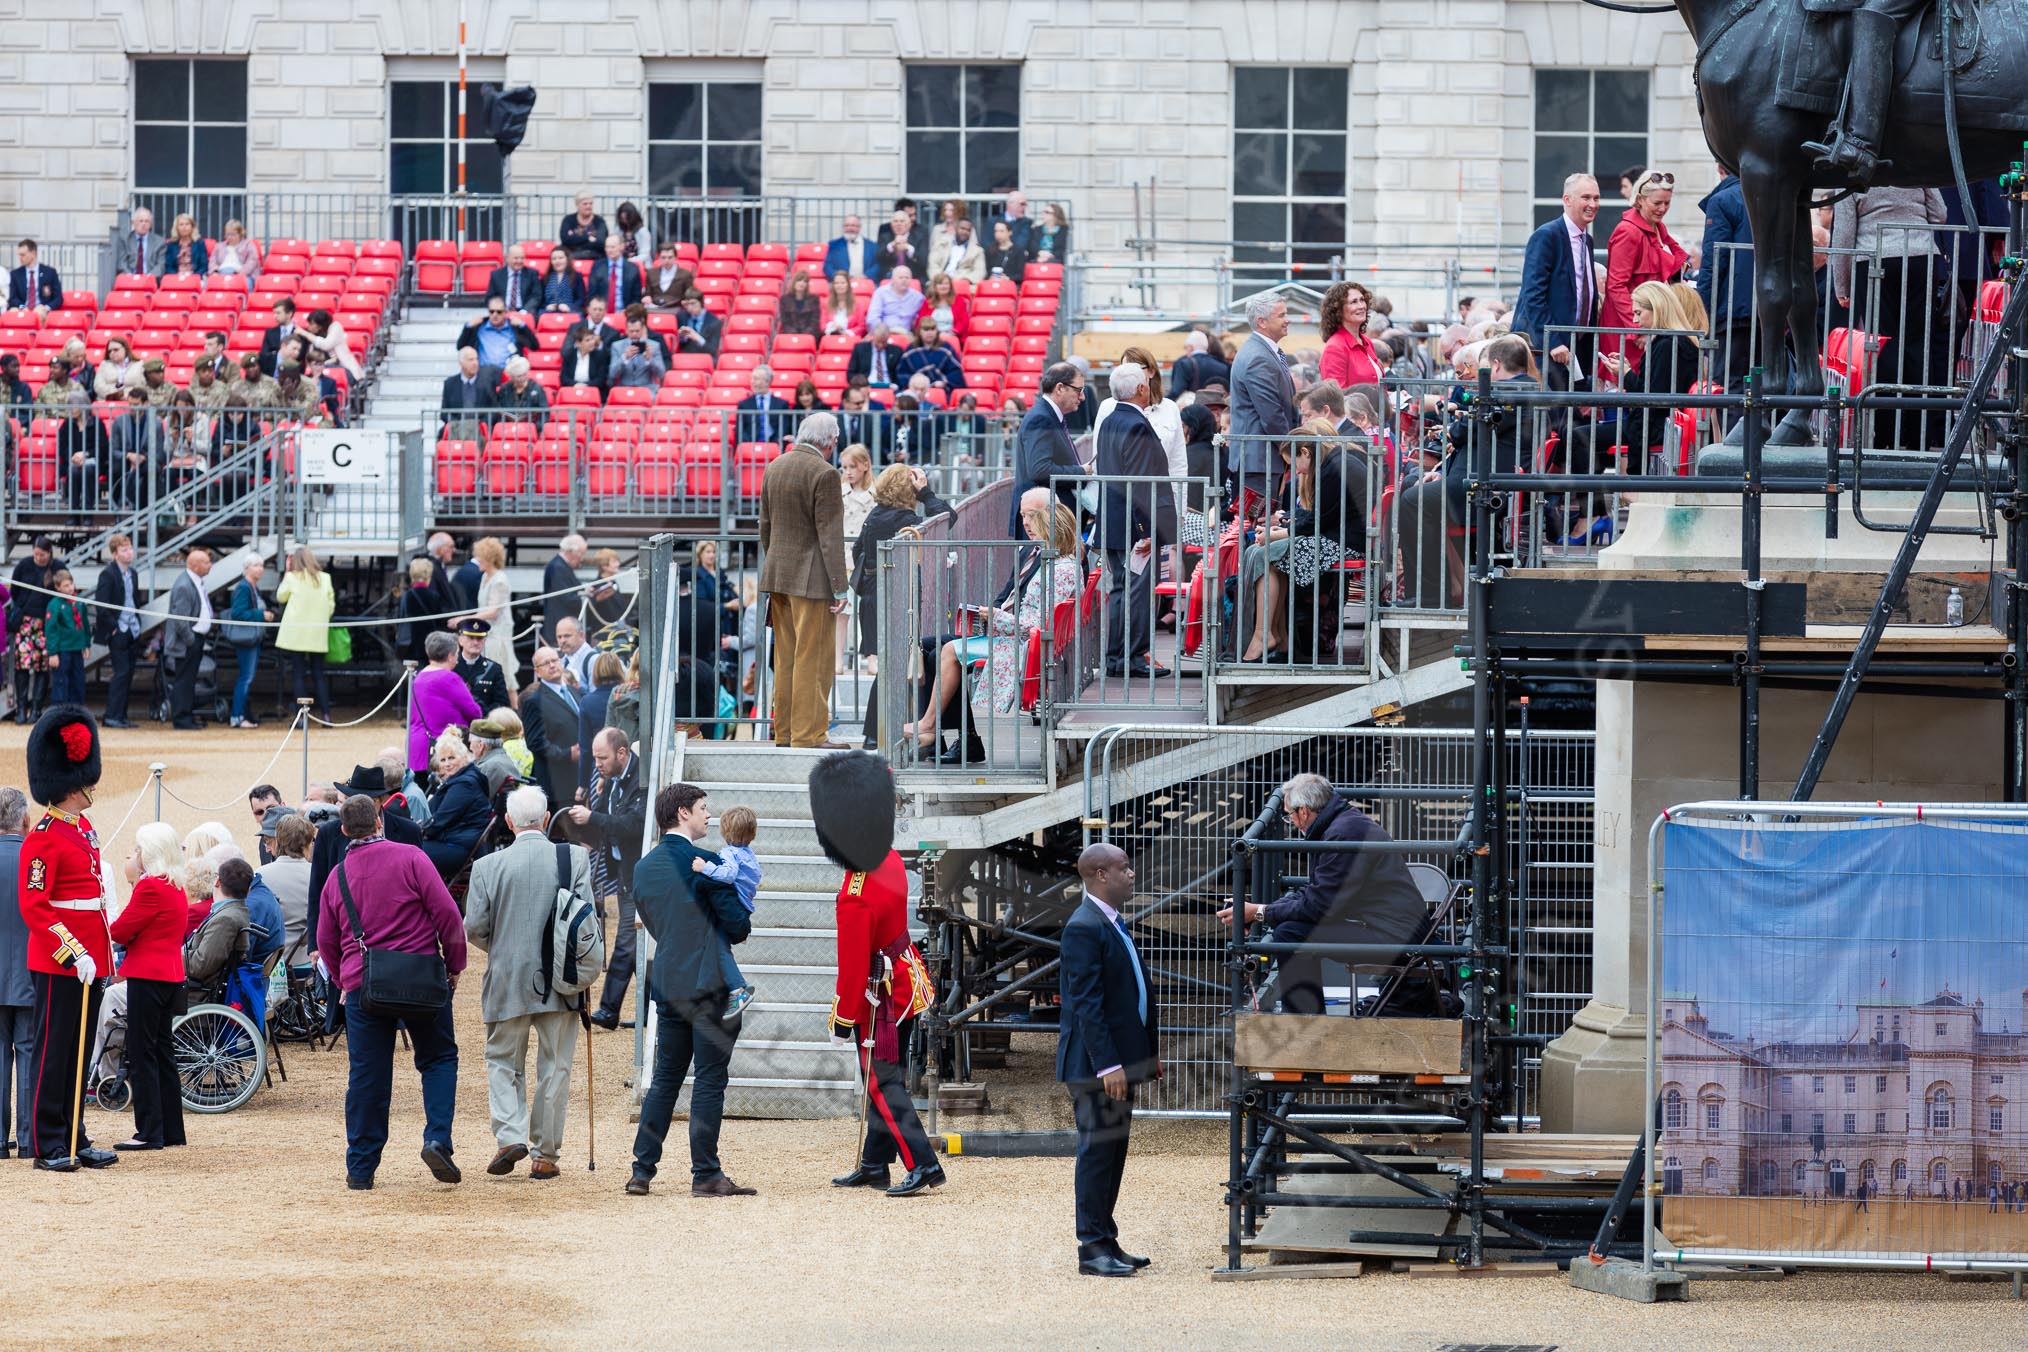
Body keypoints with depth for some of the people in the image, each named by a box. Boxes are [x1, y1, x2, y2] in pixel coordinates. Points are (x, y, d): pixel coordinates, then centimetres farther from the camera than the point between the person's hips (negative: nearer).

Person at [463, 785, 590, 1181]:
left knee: (503, 1062, 14)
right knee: (554, 1068, 8)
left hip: (507, 982, -1)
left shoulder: (488, 866, -7)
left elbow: (474, 928, -6)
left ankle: (510, 1135, -4)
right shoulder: (575, 858, -7)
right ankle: (545, 1155, 10)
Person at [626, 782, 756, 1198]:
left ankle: (642, 1171, 10)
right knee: (710, 1080, -3)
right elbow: (738, 923, -11)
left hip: (667, 986, 7)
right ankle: (705, 1174, -3)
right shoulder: (705, 863, -12)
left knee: (665, 1078, 12)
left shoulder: (644, 867, 9)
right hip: (711, 984, -7)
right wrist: (738, 931, 11)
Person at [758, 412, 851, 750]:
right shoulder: (824, 474, -15)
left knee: (786, 658, 13)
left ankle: (785, 731, 18)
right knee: (813, 659, -3)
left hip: (777, 574, 8)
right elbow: (830, 534, -16)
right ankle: (809, 733, -3)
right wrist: (840, 586, -14)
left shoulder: (774, 467, 9)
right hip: (811, 579, -8)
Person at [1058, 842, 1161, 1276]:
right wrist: (1107, 1064, -24)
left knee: (1112, 1154, 13)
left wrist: (1148, 1053, 19)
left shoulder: (1115, 925, 16)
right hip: (1096, 1062, -10)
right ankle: (1093, 1248, -3)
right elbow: (1087, 1003, -21)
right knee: (1097, 1151, -6)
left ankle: (1106, 1242, 19)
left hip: (1120, 1062, 10)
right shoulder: (1084, 929, -16)